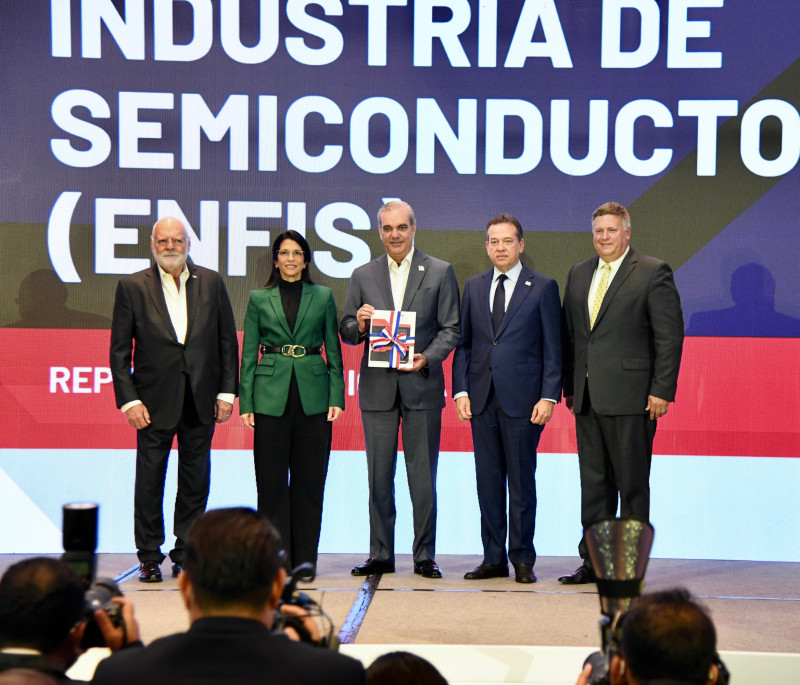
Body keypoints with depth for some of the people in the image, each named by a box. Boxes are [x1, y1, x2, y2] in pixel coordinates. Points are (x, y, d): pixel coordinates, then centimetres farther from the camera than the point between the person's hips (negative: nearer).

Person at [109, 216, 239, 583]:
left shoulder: (211, 282, 6)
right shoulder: (132, 287, 1)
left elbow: (227, 340, 8)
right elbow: (119, 350, 0)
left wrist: (227, 391, 2)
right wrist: (128, 400, -8)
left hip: (201, 401, 2)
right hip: (155, 400, -2)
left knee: (196, 483, 6)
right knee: (149, 481, 4)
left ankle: (186, 554, 18)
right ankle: (149, 556, 16)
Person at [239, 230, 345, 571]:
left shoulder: (323, 296, 9)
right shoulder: (259, 298, 8)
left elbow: (334, 350, 9)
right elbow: (248, 354, 7)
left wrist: (336, 397, -1)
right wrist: (245, 402, -1)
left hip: (313, 394, 1)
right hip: (271, 396, 0)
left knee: (309, 480, 3)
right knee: (272, 480, 1)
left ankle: (304, 558, 12)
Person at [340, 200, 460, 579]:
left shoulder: (440, 272, 5)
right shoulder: (363, 275, 11)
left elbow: (451, 328, 2)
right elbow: (346, 333, 11)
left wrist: (427, 357, -14)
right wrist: (359, 325, -11)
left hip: (422, 384, -2)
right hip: (377, 387, 2)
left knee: (423, 477, 0)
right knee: (379, 477, 5)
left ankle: (425, 556, 9)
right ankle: (380, 555, 13)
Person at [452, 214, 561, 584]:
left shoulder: (543, 287, 1)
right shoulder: (474, 287, 13)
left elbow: (553, 348, -1)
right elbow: (463, 343, 13)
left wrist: (549, 397, -9)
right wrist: (460, 390, 3)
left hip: (522, 398, -4)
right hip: (482, 398, 4)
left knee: (521, 481, 1)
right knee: (488, 480, 7)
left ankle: (522, 560, 9)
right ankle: (493, 558, 15)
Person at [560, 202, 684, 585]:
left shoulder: (653, 273, -3)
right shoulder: (579, 274, 16)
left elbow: (670, 335, -7)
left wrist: (662, 390, -12)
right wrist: (569, 387, 13)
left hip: (631, 396, -6)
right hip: (587, 397, 6)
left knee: (632, 484, 1)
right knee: (593, 482, 9)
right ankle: (594, 562, 17)